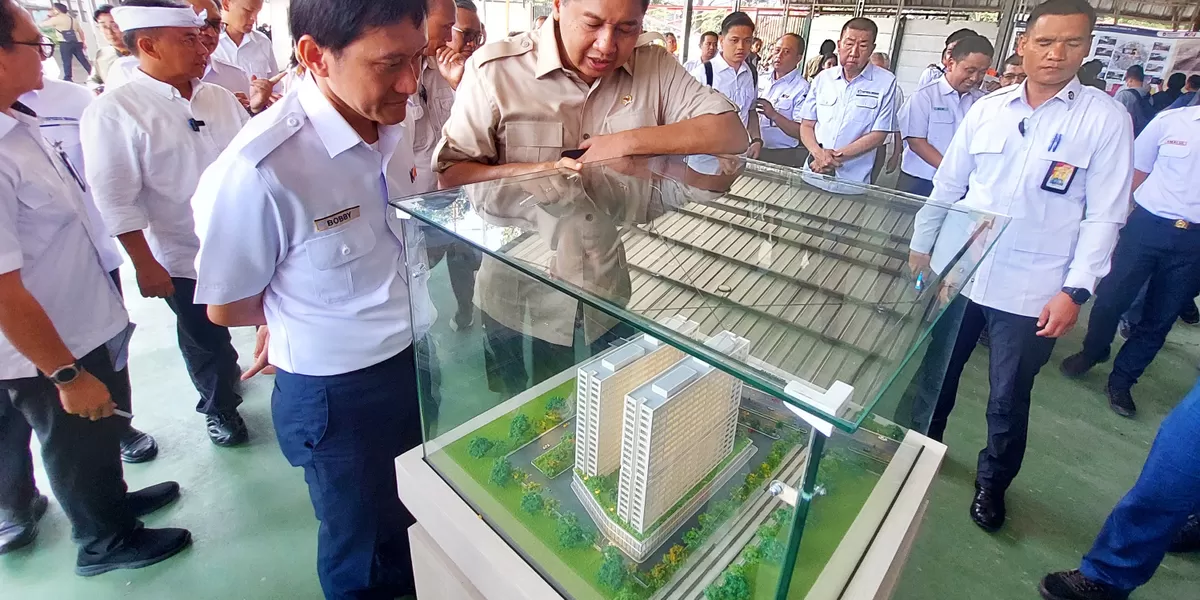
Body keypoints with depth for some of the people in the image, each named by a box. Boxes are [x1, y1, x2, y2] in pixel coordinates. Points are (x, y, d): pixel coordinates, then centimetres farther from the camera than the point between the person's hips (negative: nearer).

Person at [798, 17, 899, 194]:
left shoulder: (885, 82, -2)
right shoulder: (823, 78, 7)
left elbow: (878, 135, -6)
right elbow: (806, 125, 7)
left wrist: (836, 157, -16)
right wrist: (818, 153, -13)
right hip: (812, 175, 3)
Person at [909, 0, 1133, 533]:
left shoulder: (1106, 119, -5)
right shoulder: (987, 110, 3)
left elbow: (1105, 216, -6)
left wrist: (1074, 291, -13)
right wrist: (920, 247, 10)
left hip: (1031, 292, -2)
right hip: (956, 273, 3)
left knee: (1008, 400, 12)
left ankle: (992, 481, 36)